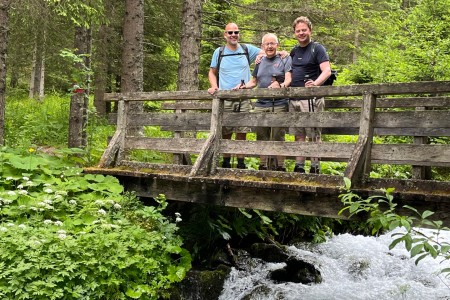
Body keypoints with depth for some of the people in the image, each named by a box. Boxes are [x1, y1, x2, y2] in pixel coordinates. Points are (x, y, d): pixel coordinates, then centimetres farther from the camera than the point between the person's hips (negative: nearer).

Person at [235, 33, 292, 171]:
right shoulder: (260, 62, 19)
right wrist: (243, 86, 7)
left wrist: (281, 85, -28)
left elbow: (289, 79, -8)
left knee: (278, 137, -8)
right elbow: (253, 82, 26)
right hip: (261, 105, 5)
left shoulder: (285, 59, 4)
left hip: (279, 104, -5)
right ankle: (263, 166, 14)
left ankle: (280, 166, -2)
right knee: (261, 137, 7)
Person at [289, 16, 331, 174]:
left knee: (313, 135, -3)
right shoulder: (294, 51, 17)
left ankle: (315, 169, 1)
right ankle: (299, 168, 14)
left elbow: (327, 71, -15)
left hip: (310, 98, -7)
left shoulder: (317, 48, -2)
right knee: (299, 135, 9)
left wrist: (315, 83, -33)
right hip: (294, 99, 7)